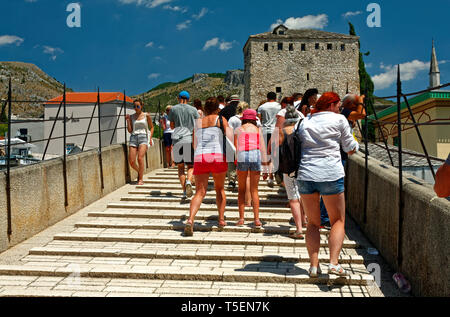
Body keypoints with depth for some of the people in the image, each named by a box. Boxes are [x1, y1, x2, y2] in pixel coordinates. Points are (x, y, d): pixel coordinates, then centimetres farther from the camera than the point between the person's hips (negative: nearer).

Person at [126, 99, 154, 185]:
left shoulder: (146, 115, 7)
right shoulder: (131, 116, 13)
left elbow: (152, 127, 16)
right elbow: (130, 130, 10)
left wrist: (150, 138, 3)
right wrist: (128, 120, 0)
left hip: (143, 137, -3)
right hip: (133, 137, 3)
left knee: (140, 158, -23)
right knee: (131, 162, -7)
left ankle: (141, 179, -11)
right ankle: (139, 172, 25)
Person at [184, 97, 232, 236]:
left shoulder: (198, 123, 18)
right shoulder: (221, 120, 8)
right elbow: (230, 137, -3)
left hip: (199, 157, 2)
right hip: (218, 157, -2)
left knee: (200, 192, 0)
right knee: (220, 189, 19)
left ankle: (190, 220, -20)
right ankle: (221, 219, 18)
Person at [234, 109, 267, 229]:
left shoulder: (238, 129, 12)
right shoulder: (258, 129, 15)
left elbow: (236, 146, 6)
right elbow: (263, 148, 8)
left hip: (242, 157, -1)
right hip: (256, 156, 1)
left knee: (241, 190, 10)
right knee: (254, 190, 7)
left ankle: (241, 218, 5)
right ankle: (257, 219, 2)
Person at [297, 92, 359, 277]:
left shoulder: (304, 122, 14)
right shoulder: (338, 119, 3)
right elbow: (350, 147, 11)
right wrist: (355, 147, 32)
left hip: (306, 174, 4)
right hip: (331, 175, -4)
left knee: (312, 223, 13)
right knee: (338, 221, 8)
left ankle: (314, 265, 6)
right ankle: (334, 263, -6)